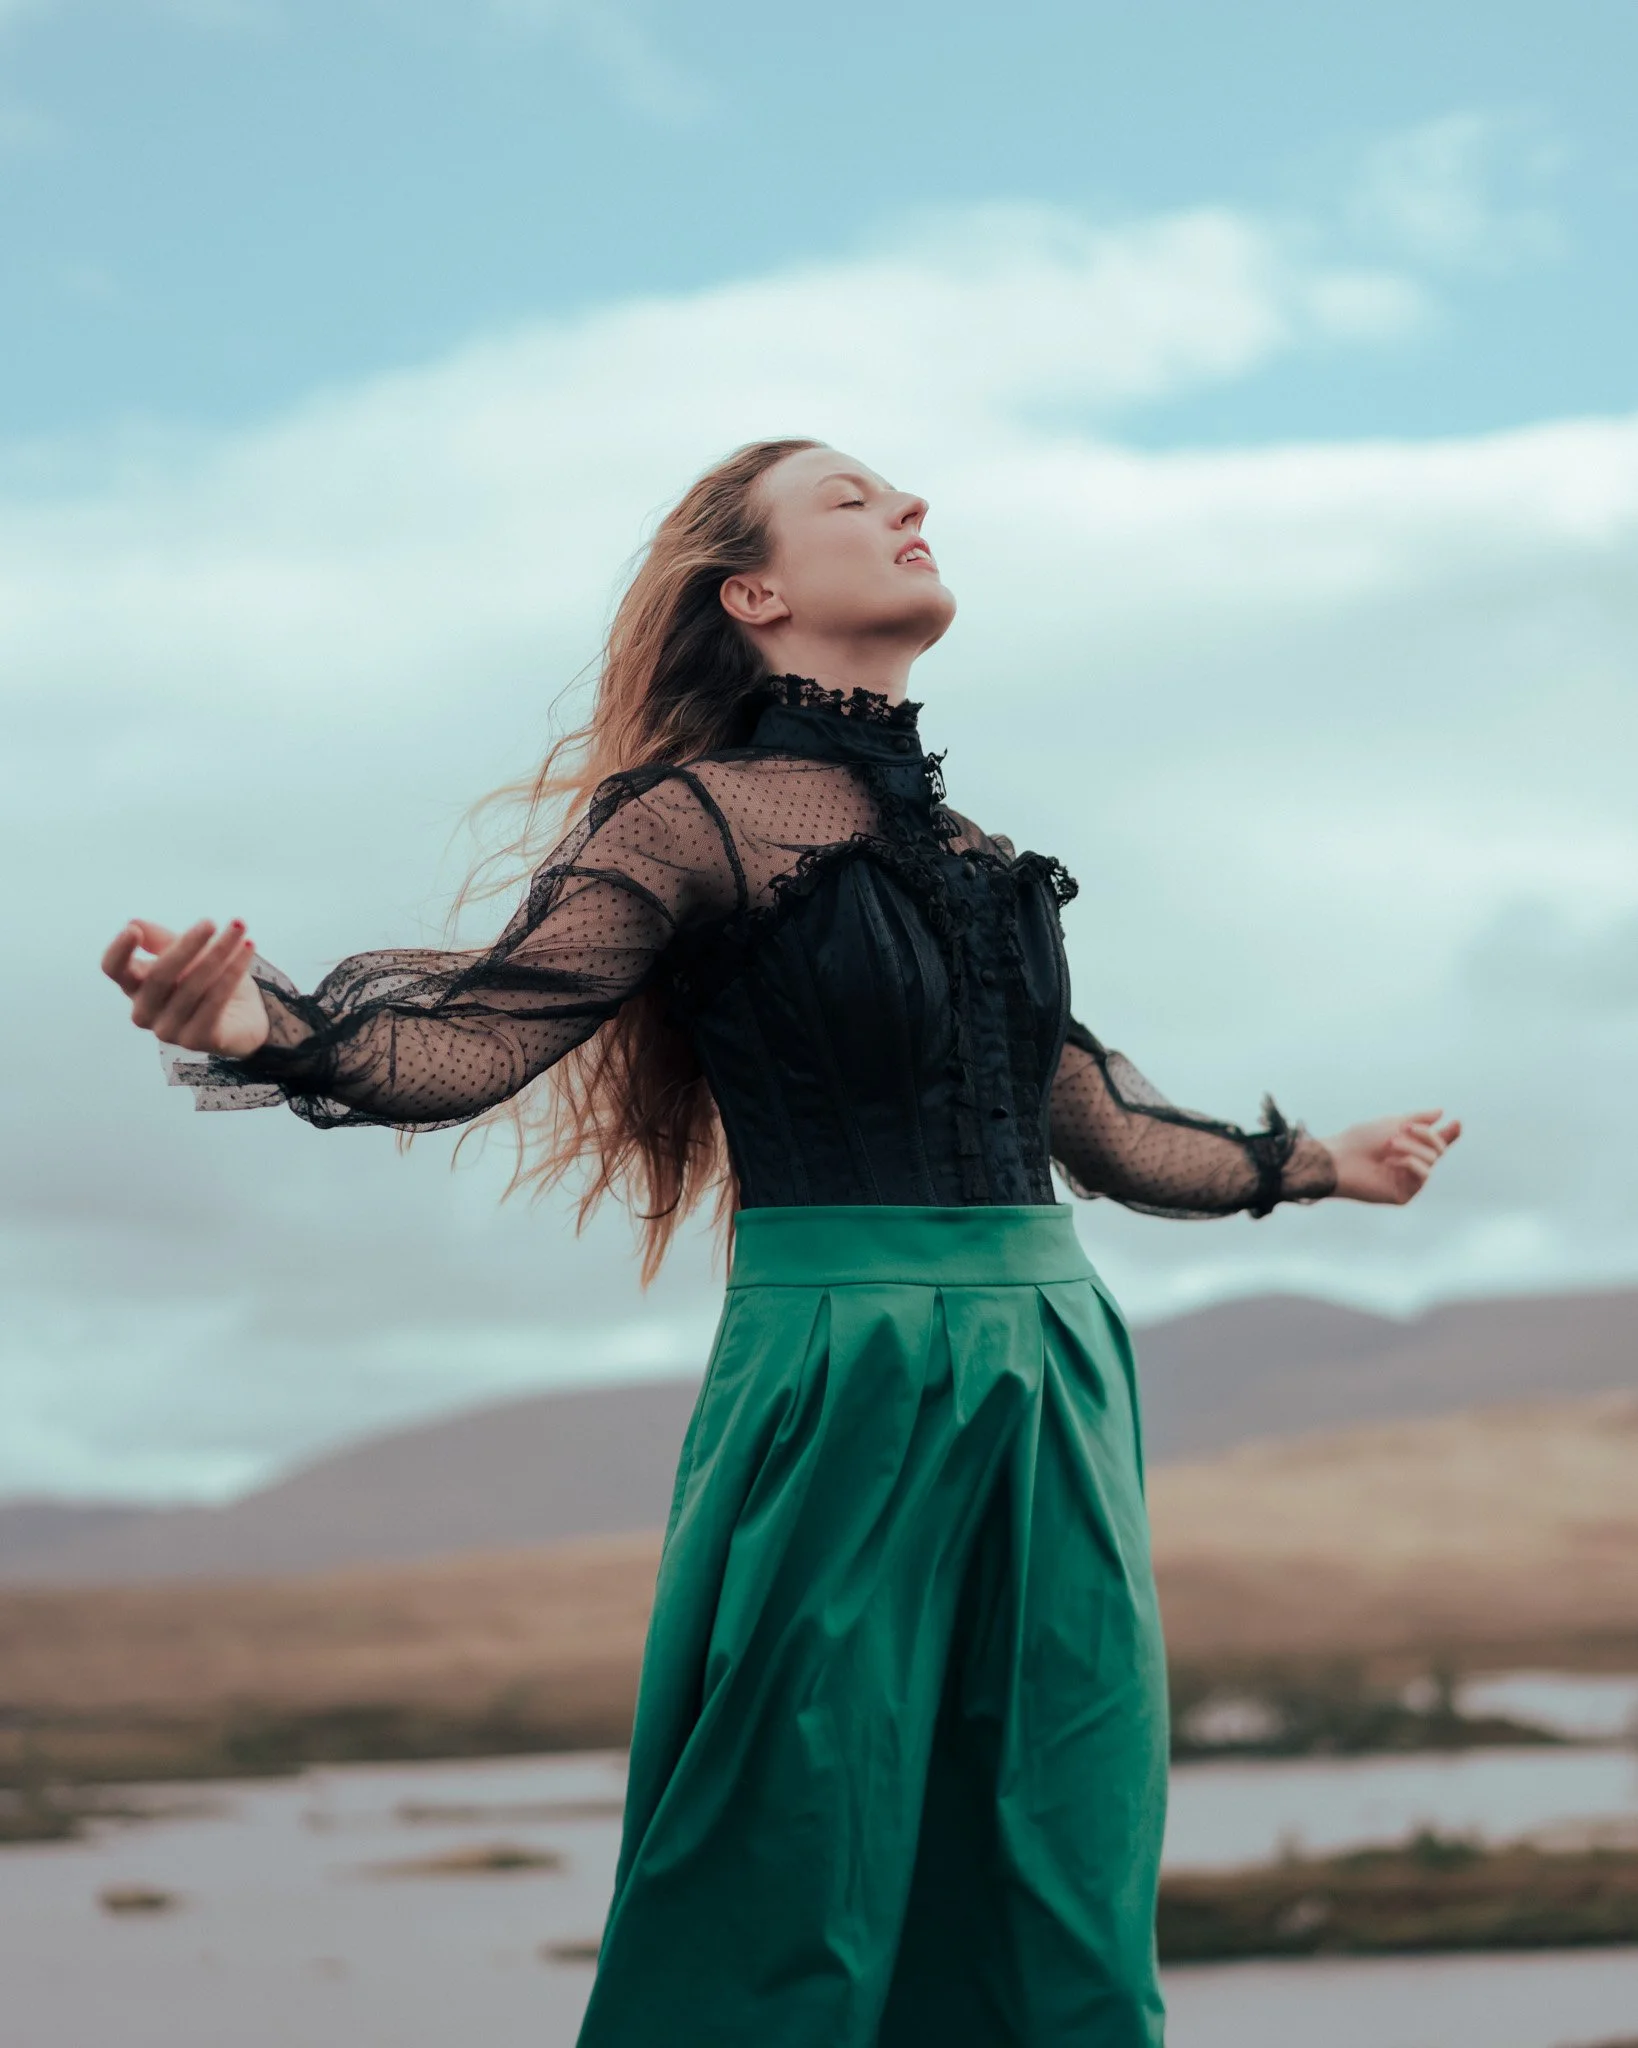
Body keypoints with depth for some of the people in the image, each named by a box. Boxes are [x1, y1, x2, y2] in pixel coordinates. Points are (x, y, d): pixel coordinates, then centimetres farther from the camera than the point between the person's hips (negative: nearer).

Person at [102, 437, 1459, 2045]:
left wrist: (1322, 1164, 39)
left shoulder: (969, 855, 17)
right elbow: (475, 1039, -11)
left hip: (1052, 1389, 6)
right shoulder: (697, 820, -2)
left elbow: (1098, 1128, 26)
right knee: (789, 1911, -3)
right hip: (844, 1382, -6)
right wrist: (265, 1029, -31)